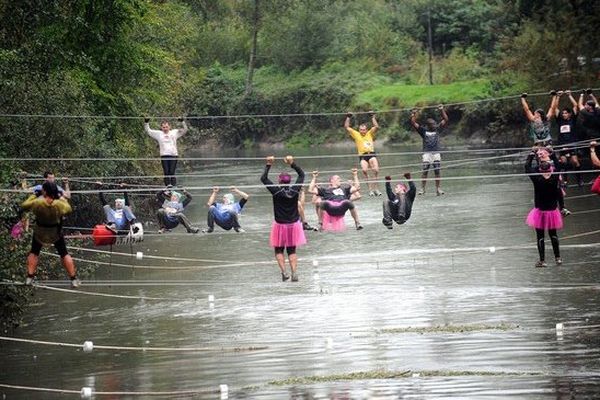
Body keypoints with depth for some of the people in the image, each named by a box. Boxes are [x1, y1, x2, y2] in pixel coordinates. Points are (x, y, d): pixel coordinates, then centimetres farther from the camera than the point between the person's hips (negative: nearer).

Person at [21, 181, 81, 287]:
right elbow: (68, 209, -2)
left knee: (34, 253, 20)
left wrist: (33, 195, 2)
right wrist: (62, 198, 7)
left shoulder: (37, 203, -26)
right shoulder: (59, 205, -23)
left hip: (40, 233, 0)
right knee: (64, 254, 12)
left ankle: (29, 278, 14)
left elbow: (24, 206, -9)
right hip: (56, 234, 0)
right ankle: (73, 279, 11)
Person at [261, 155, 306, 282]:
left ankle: (284, 271, -6)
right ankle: (294, 273, 1)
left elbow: (263, 178, -12)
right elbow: (301, 175, 4)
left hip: (280, 225, -3)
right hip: (294, 224, 3)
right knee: (292, 251, 12)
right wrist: (292, 164, 5)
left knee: (279, 251, 11)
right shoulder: (295, 191, -11)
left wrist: (268, 165, -6)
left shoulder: (276, 192, -18)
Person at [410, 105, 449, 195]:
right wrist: (413, 115, -1)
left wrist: (442, 110, 7)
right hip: (427, 153, -2)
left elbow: (445, 120, 12)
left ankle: (438, 188, 3)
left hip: (436, 153, 2)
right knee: (425, 172, -5)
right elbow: (413, 123, 4)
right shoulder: (423, 131, 8)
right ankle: (422, 188, -2)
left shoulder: (437, 129, 13)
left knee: (438, 171, -2)